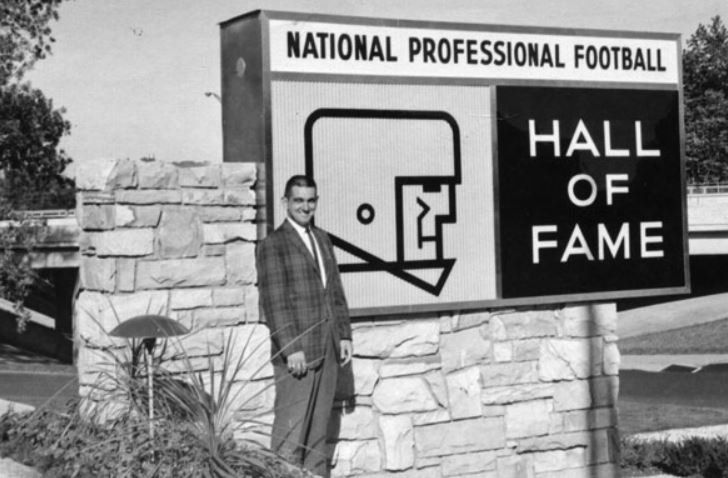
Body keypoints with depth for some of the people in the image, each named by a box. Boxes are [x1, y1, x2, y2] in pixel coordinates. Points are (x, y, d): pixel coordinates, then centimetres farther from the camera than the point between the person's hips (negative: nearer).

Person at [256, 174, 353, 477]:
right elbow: (273, 302, -12)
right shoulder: (272, 245, -6)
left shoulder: (322, 239, 16)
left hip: (328, 350, 7)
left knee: (318, 429, 11)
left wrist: (344, 335, 10)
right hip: (296, 352, -7)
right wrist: (291, 348, -18)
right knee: (291, 430, -6)